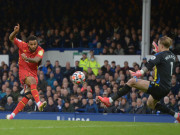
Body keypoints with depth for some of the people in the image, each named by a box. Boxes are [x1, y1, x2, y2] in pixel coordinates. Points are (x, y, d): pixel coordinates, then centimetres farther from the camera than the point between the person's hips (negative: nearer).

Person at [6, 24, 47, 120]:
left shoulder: (40, 50, -10)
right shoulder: (23, 46, -8)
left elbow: (36, 60, -29)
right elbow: (11, 38, -2)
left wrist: (27, 58, -48)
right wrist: (15, 32, -24)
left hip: (33, 72, 3)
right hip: (23, 71, -3)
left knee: (28, 95, -9)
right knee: (32, 81, -35)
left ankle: (12, 115, -1)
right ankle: (39, 103, -51)